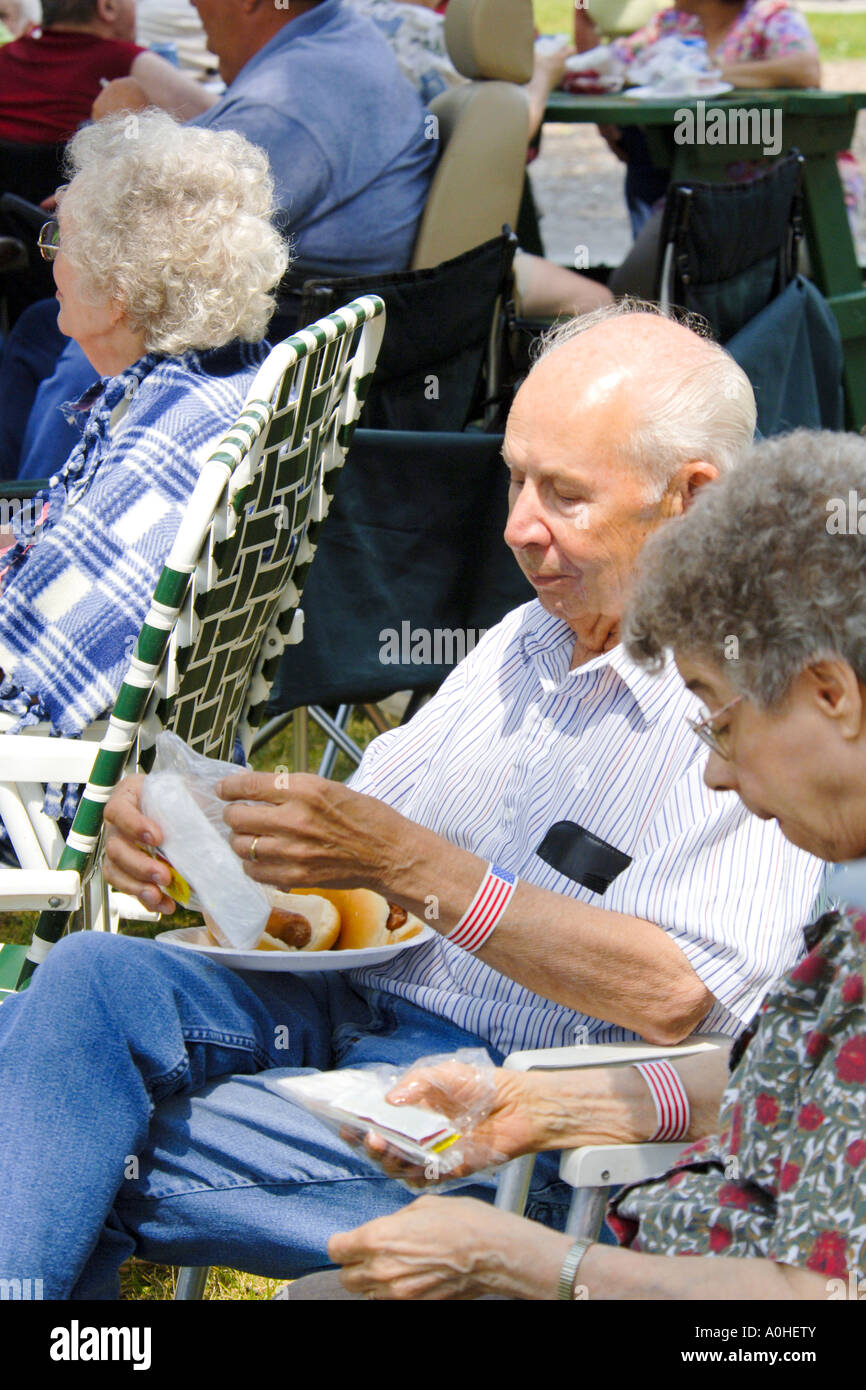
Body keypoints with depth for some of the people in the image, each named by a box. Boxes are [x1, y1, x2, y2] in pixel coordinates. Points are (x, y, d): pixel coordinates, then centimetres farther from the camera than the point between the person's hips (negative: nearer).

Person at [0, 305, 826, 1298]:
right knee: (93, 978, -23)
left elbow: (673, 995, -20)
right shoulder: (527, 641, 17)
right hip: (349, 1003, 7)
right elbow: (368, 824, 19)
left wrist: (406, 863, -21)